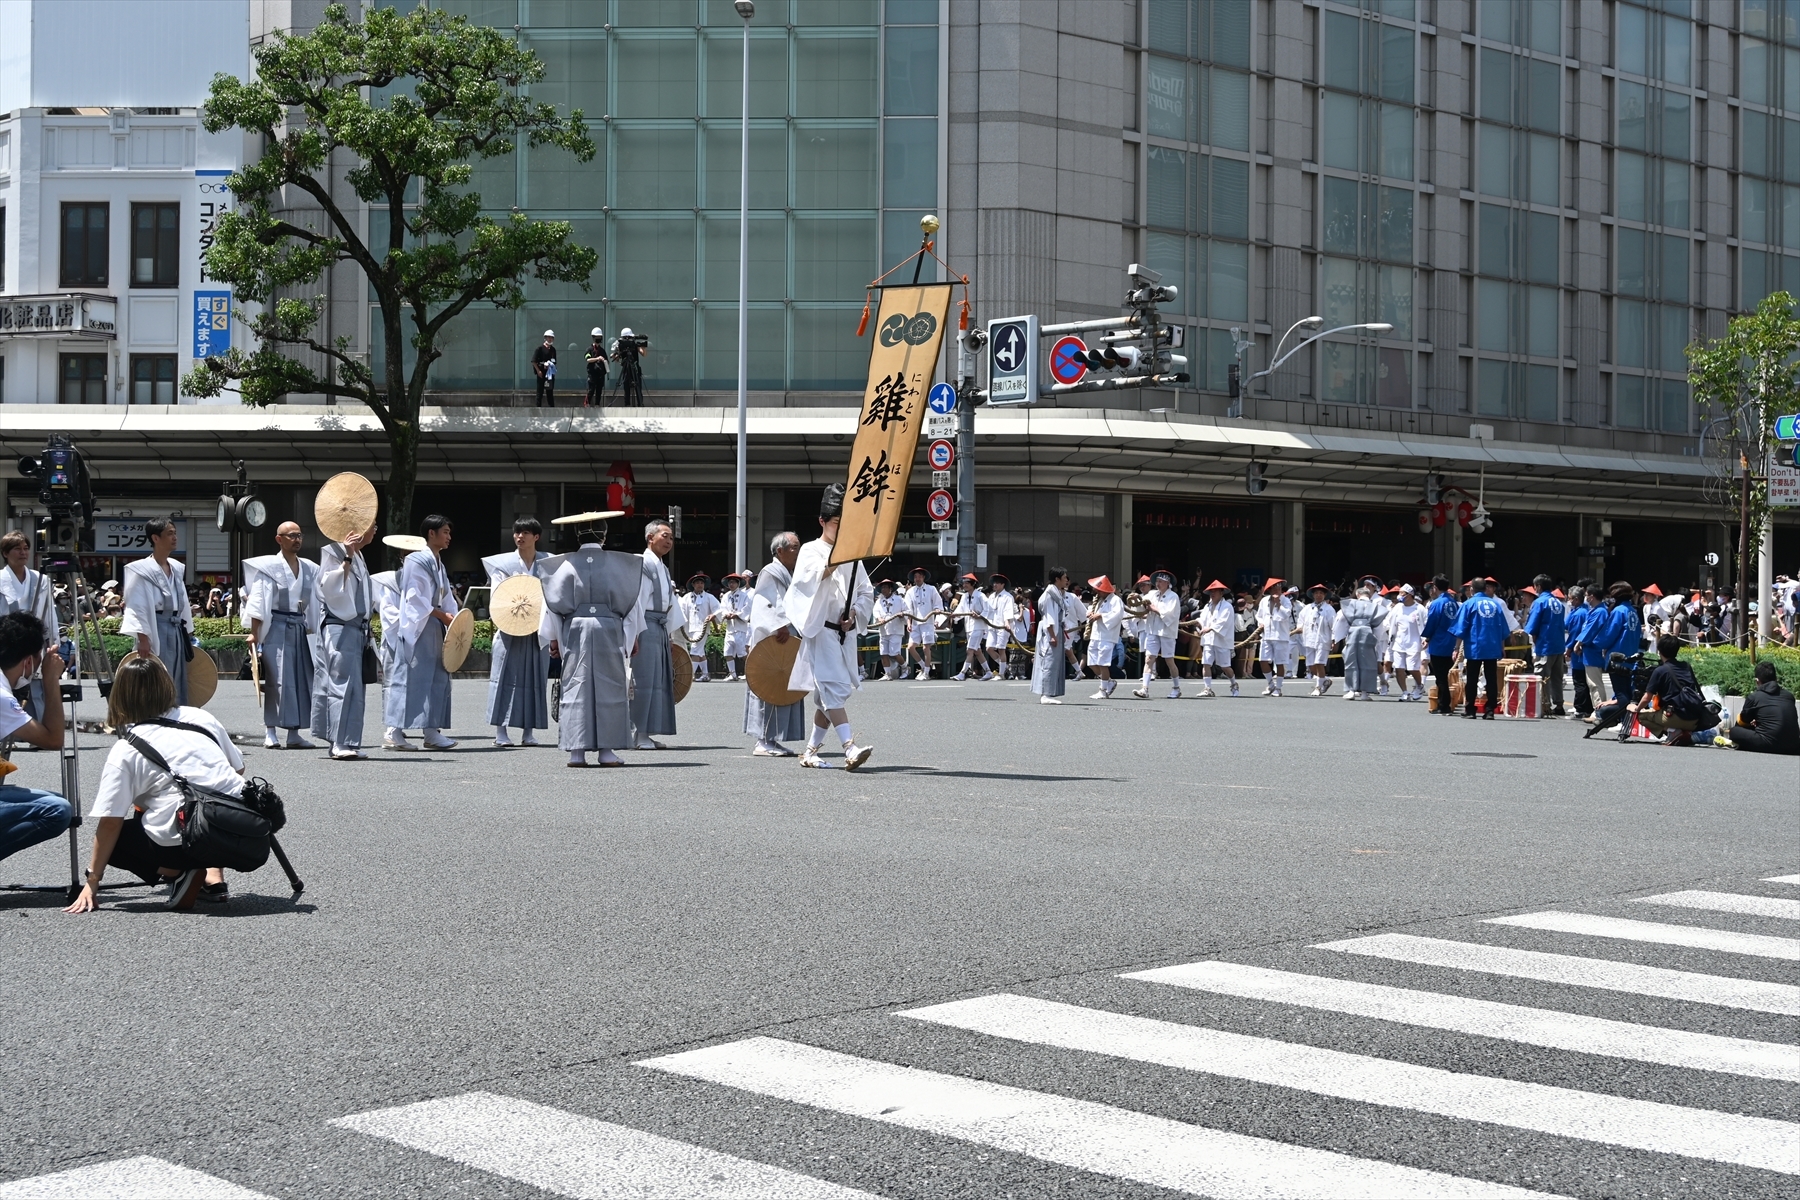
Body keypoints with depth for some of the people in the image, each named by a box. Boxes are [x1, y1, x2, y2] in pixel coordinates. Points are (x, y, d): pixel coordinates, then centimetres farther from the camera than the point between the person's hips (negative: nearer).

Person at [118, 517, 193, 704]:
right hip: (156, 630, -7)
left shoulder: (177, 568, 14)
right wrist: (143, 639, -17)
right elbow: (138, 607, -11)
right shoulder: (142, 570, -7)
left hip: (177, 630, 7)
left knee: (179, 685, 9)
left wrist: (188, 635, 16)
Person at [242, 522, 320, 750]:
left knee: (301, 679, 2)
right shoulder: (268, 566, -2)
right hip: (276, 628, -5)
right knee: (277, 679, -8)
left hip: (300, 628, 5)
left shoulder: (309, 569, 12)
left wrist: (313, 633, 12)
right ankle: (269, 733, -5)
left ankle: (294, 733, 8)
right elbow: (258, 603, -5)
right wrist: (254, 634, -11)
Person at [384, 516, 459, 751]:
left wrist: (452, 617, -2)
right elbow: (416, 597, -16)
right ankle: (394, 732, -8)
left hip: (434, 628, 9)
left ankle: (431, 732, 7)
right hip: (416, 627, -9)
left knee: (437, 678, 5)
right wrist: (442, 615, -16)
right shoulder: (417, 561, -9)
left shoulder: (438, 564, 18)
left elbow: (445, 597, 15)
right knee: (411, 678, -10)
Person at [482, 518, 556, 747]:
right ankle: (500, 732, -2)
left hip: (538, 632, 1)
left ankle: (529, 732, 8)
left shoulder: (548, 565, 7)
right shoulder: (502, 563, 5)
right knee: (506, 677, -4)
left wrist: (552, 635, -4)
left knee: (534, 678, 2)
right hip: (509, 631, -1)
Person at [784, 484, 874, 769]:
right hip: (821, 629, -6)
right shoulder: (811, 550, 0)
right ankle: (850, 748, -28)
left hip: (846, 632, 6)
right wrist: (835, 560, -29)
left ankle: (811, 750, 19)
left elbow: (866, 592, 14)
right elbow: (808, 581, -18)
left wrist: (855, 612, -5)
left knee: (829, 694, 9)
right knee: (834, 687, -17)